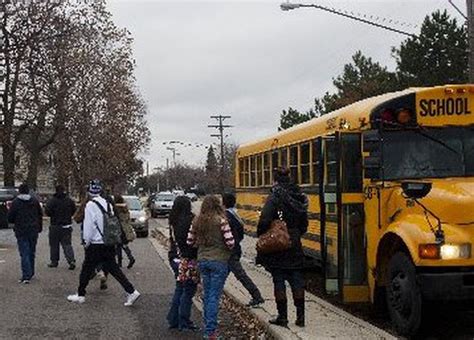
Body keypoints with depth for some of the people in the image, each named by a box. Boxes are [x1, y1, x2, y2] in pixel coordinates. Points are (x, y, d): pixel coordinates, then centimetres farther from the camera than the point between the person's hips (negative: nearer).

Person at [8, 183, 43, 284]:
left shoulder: (15, 202, -8)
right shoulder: (35, 201, 4)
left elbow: (10, 218, -6)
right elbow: (40, 215, 8)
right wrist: (39, 228, 18)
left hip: (21, 231, -4)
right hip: (33, 231, 4)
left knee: (24, 254, -4)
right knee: (32, 252, 16)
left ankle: (26, 276, -11)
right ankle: (31, 273, 25)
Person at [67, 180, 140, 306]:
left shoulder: (90, 205, -13)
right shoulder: (107, 204, 7)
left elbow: (89, 225, -14)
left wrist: (87, 241, -3)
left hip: (96, 245, -6)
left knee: (87, 269, 8)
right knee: (114, 268, 10)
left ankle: (80, 295, 19)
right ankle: (131, 292, 3)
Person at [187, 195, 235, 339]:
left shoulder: (197, 221, 2)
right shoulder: (221, 221, -13)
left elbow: (190, 242, 6)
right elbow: (230, 241, -16)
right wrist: (229, 249, 5)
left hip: (202, 260, 5)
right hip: (219, 261, -5)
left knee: (207, 295, 16)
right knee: (214, 296, -1)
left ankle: (208, 326, 24)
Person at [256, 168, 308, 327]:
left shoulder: (275, 197, -13)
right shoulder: (299, 198, 6)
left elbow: (265, 220, -21)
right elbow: (304, 225, 11)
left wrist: (261, 236, -6)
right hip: (294, 247, 5)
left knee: (279, 281, 3)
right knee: (296, 281, 10)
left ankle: (282, 317, 6)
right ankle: (300, 316, 13)